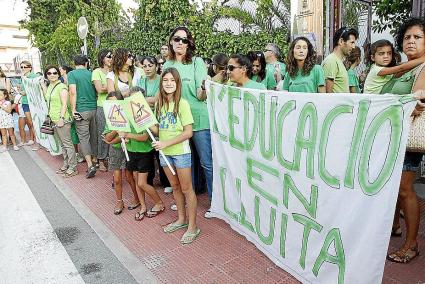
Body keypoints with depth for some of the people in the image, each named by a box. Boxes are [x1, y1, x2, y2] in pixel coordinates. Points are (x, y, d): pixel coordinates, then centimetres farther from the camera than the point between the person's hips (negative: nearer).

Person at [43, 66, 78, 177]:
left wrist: (61, 118, -20)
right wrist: (51, 117, 21)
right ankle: (66, 165, 24)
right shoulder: (49, 87, 15)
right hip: (54, 120, 9)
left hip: (62, 119, -9)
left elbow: (64, 104, -16)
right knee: (62, 144, 15)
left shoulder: (61, 87, -11)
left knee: (67, 143, -5)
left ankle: (73, 168, 0)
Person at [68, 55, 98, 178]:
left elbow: (73, 92, -13)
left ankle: (90, 165, -10)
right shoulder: (91, 74, 9)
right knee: (94, 136, 14)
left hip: (81, 110, -4)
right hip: (94, 108, 4)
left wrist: (73, 109, -9)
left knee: (83, 138, -1)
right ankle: (95, 160, 25)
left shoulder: (72, 74, -3)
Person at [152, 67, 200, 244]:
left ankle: (192, 226, 15)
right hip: (164, 152, 6)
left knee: (186, 189, 3)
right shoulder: (159, 103, 5)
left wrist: (166, 143, -20)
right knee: (175, 187, 17)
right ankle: (181, 219, 34)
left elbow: (188, 132, -16)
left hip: (181, 152, -6)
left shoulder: (182, 104, -13)